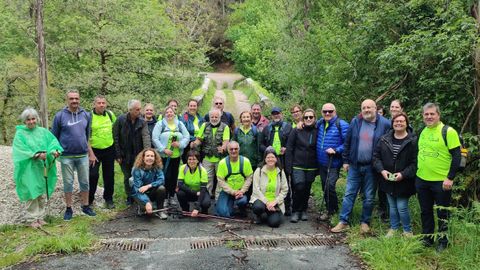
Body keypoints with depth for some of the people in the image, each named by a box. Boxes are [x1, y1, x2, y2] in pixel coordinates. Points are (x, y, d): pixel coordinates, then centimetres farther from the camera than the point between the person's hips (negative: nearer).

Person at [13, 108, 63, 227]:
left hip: (42, 167, 4)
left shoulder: (43, 131, 6)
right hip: (29, 169, -4)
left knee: (41, 193, 11)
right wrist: (36, 155, -24)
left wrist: (55, 150, -24)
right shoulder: (20, 134, -3)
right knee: (32, 193, -2)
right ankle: (32, 219, 10)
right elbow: (21, 150, -13)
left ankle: (40, 216, 23)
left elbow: (52, 141, -3)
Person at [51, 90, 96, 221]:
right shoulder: (60, 115, -4)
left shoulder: (86, 115, 4)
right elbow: (54, 136, 3)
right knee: (68, 183, 8)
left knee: (85, 182, 9)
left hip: (83, 155, 2)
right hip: (66, 156, -2)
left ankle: (85, 206, 23)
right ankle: (68, 209, 20)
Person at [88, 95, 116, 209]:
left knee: (109, 175, 10)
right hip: (94, 150, -4)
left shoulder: (110, 114, 1)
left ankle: (108, 199, 24)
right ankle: (89, 200, 13)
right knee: (93, 175, -4)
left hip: (109, 149, 4)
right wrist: (91, 154, -16)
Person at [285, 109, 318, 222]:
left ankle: (303, 210, 27)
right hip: (297, 166, -2)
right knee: (299, 187, -13)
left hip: (311, 168, 2)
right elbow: (289, 149, -2)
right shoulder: (296, 131, -1)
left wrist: (318, 168, 5)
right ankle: (295, 211, 4)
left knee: (307, 190, 9)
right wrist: (288, 167, -7)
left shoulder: (317, 132, 3)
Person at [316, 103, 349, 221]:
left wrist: (336, 150, -21)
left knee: (330, 186, -12)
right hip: (321, 162, 7)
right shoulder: (320, 123, 6)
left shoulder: (341, 124, -13)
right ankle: (330, 209, 31)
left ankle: (331, 211, 8)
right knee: (324, 187, 14)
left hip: (334, 163, -6)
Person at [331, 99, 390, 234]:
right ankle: (343, 222, 11)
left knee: (369, 197, 9)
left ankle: (365, 222, 24)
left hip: (371, 167, -2)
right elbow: (347, 142, 8)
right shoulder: (355, 122, 3)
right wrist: (346, 160, 6)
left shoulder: (384, 124, -6)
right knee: (349, 194, 4)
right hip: (354, 166, 2)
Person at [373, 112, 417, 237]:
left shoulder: (413, 141, -9)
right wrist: (382, 170, -7)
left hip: (403, 182, -4)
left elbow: (415, 162, -12)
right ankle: (393, 228, 33)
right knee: (392, 206, 16)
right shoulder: (384, 139, 2)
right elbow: (376, 156, 6)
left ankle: (407, 231, 22)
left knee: (402, 207, 0)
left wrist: (403, 174, -19)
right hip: (388, 181, 4)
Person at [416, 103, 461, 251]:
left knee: (442, 213, 8)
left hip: (441, 182, -6)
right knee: (425, 212, 15)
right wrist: (416, 174, 14)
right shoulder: (422, 132, 7)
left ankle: (443, 242, 24)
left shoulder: (448, 132, -12)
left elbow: (457, 156, -13)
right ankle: (427, 239, 30)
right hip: (422, 180, 6)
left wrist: (450, 178, -17)